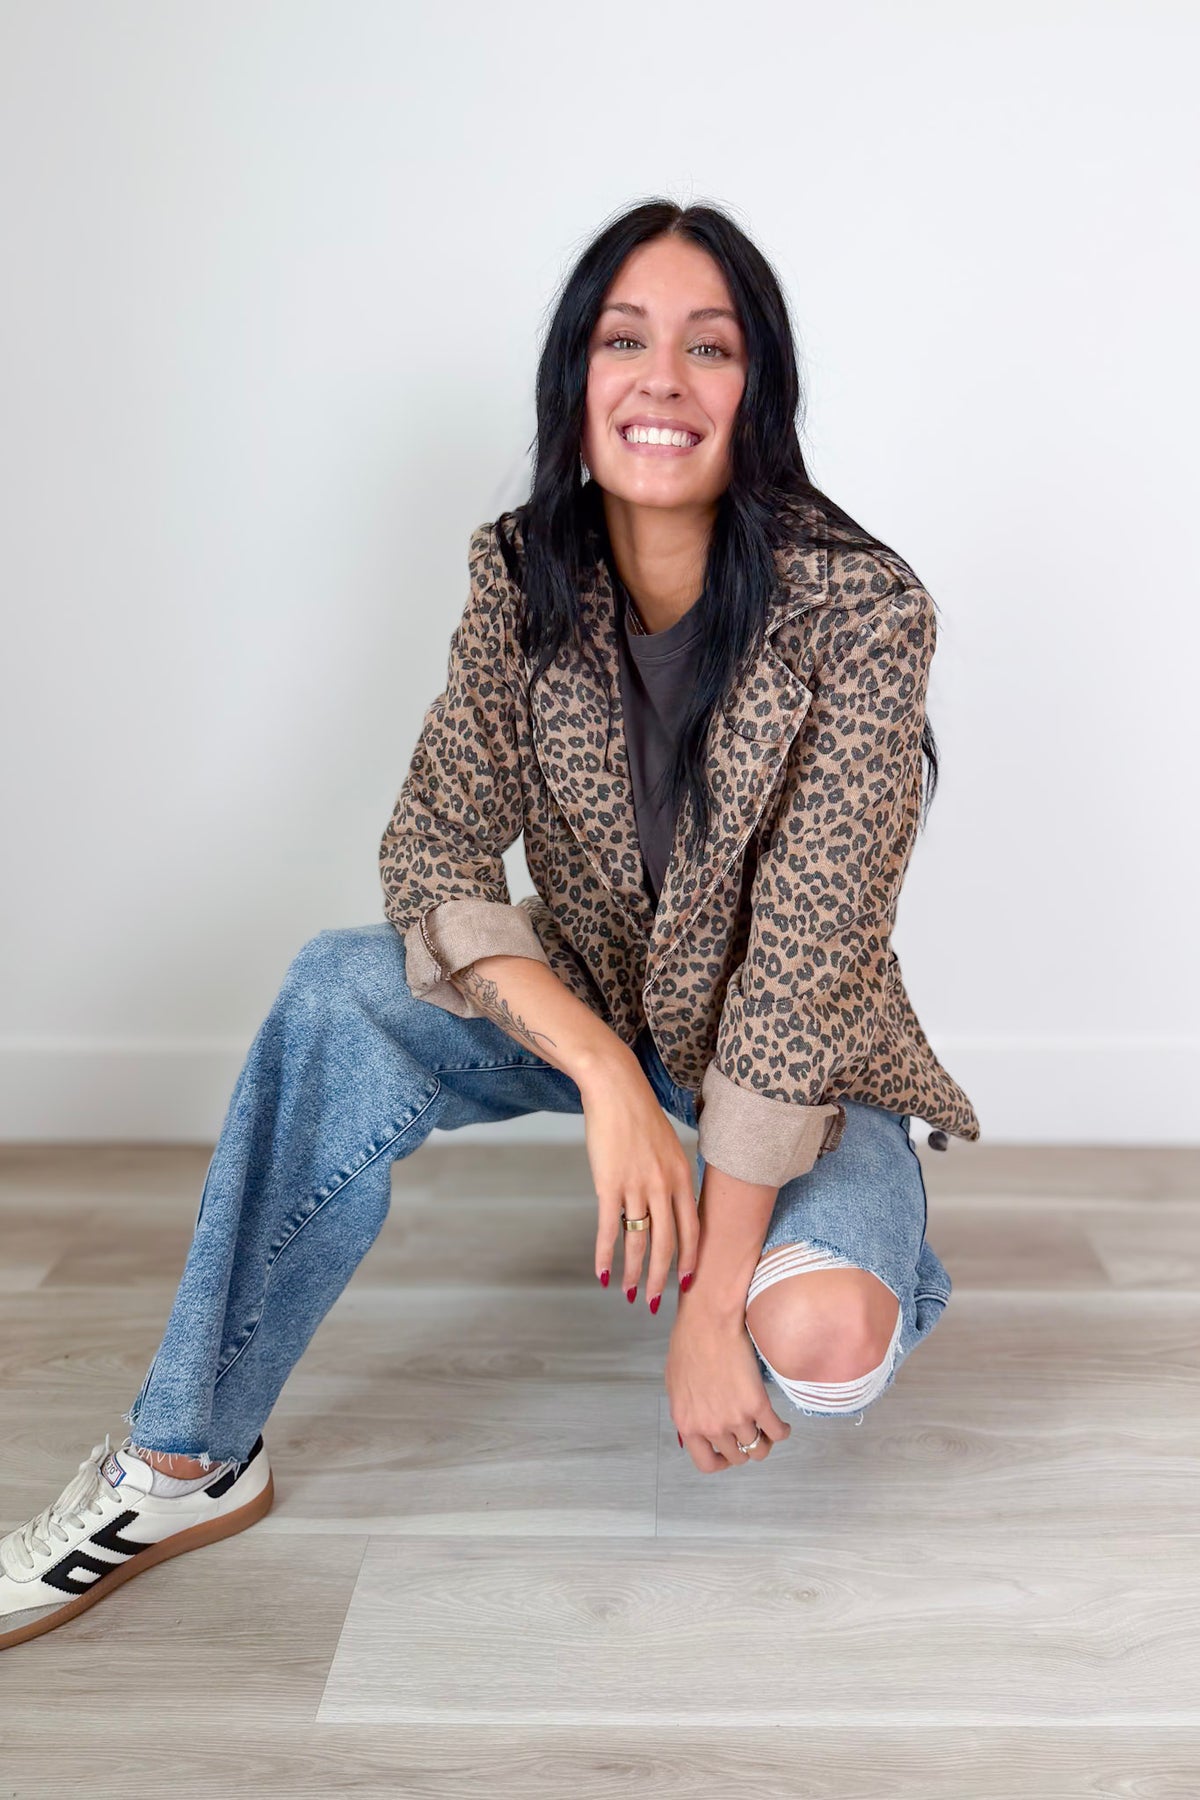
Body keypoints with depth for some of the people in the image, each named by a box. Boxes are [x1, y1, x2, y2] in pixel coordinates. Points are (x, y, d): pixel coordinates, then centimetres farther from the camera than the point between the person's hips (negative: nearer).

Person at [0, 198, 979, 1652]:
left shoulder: (859, 608, -22)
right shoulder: (525, 577, -10)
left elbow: (806, 955, -25)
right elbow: (432, 852, -15)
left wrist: (718, 1302, -26)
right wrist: (603, 1070, -32)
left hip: (793, 1055, -3)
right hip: (582, 1005, 3)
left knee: (815, 1347, -31)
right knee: (342, 993, -25)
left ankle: (858, 1256, 9)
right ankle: (187, 1462, -12)